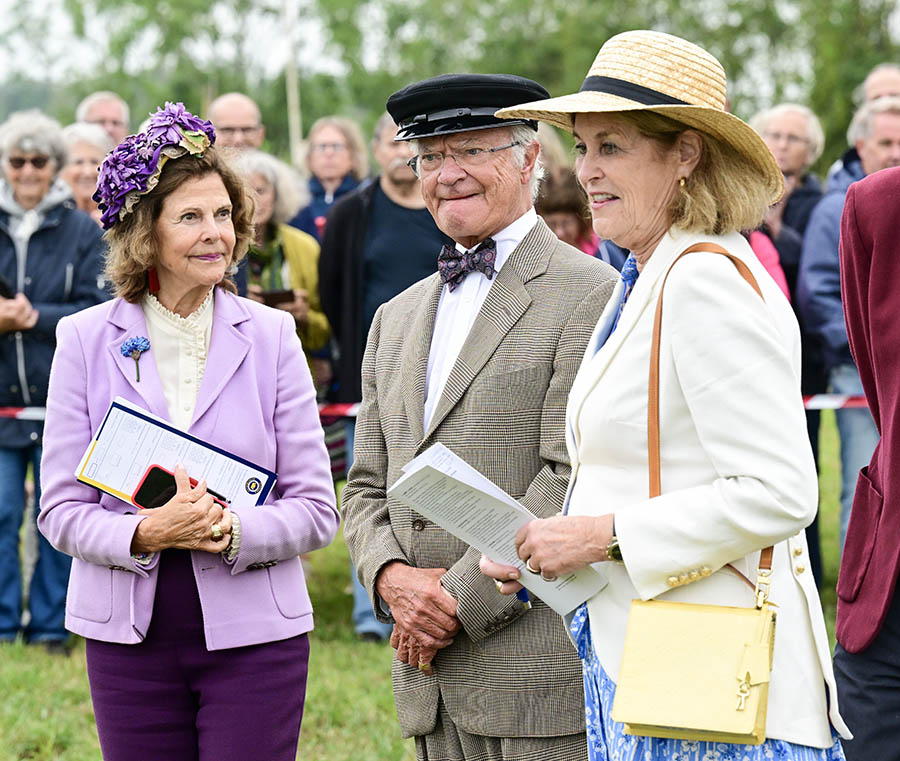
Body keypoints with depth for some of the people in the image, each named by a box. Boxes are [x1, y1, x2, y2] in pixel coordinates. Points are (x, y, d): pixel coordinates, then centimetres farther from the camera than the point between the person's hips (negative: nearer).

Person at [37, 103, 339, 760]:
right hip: (129, 633, 0)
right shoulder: (86, 340, 2)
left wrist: (235, 530, -18)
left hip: (253, 632, 0)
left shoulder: (271, 336, 2)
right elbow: (62, 509, 1)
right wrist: (146, 534, -18)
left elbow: (317, 508, 1)